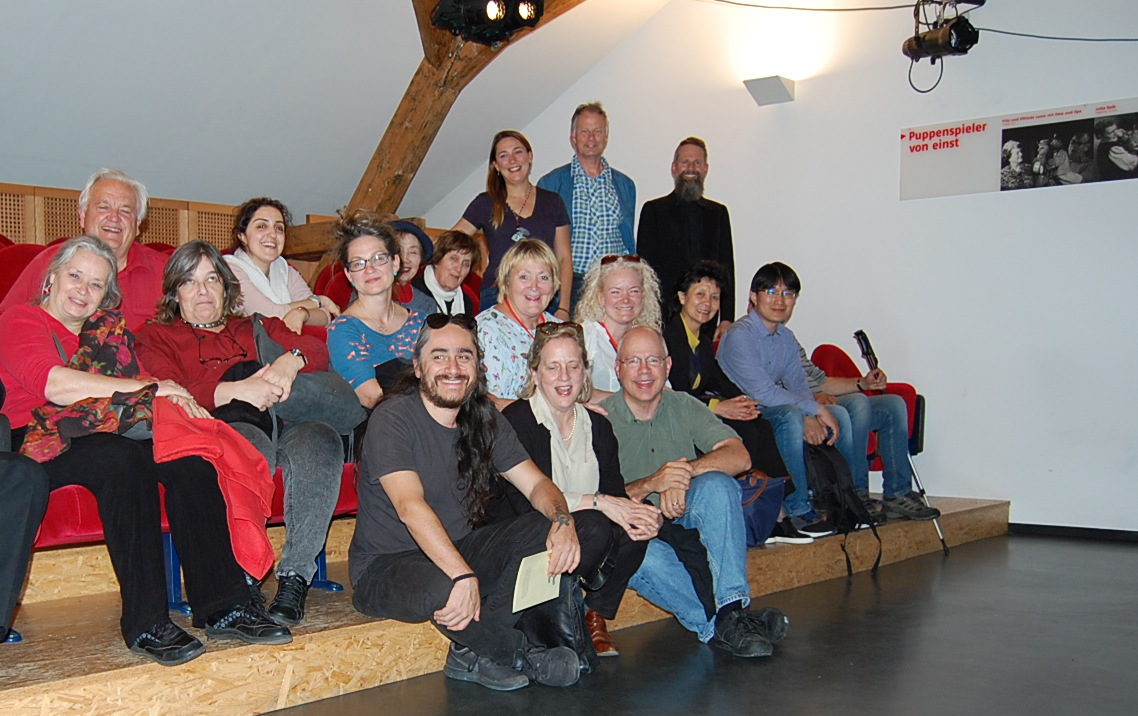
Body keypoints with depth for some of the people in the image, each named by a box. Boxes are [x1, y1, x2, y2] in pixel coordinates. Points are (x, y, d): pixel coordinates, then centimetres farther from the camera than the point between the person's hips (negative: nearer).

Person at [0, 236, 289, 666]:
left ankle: (222, 607, -25)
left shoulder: (109, 329, 26)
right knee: (121, 458, -36)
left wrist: (175, 401, -7)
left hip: (107, 434, 5)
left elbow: (132, 391, 18)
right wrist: (151, 388, -12)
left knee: (189, 455, -24)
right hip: (42, 442, -5)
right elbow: (54, 385, -12)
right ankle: (146, 624, -35)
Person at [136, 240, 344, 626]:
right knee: (250, 443, -39)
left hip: (281, 426, 3)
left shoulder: (257, 328, 32)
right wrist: (235, 390, -15)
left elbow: (317, 349, 15)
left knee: (320, 437, -33)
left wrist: (290, 360, -10)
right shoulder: (156, 337, 22)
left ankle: (295, 576, -34)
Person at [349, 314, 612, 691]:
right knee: (441, 589, -43)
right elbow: (410, 506, -28)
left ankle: (473, 653, -15)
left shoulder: (485, 420, 5)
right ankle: (519, 655, -7)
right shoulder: (392, 418, -15)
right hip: (388, 565, -6)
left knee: (592, 529, -7)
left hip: (462, 549, 7)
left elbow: (536, 483, 3)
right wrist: (463, 575, -41)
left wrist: (562, 520, -21)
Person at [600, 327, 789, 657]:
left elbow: (740, 457, -10)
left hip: (687, 523, 3)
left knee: (716, 484, -27)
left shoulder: (684, 407, 5)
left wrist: (687, 470, -27)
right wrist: (649, 484, -29)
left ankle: (732, 606, -31)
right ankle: (718, 625, -32)